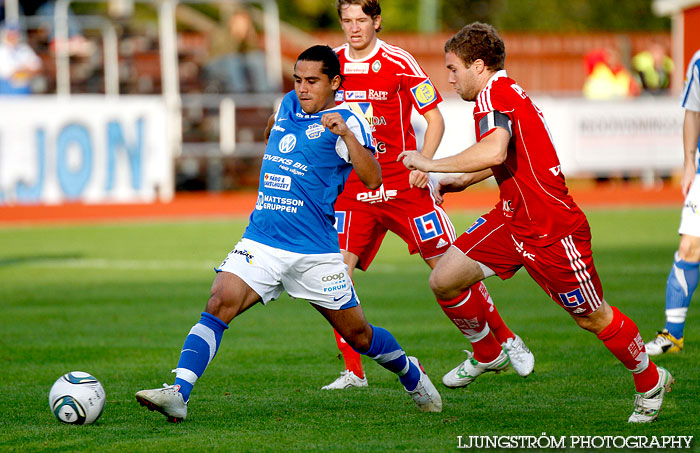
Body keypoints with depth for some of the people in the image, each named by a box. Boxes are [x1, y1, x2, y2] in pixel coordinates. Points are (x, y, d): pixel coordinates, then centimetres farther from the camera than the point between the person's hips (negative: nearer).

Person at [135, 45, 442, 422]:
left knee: (358, 335, 9)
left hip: (315, 253, -4)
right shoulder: (288, 105, 13)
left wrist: (345, 134, -29)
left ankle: (412, 376, 37)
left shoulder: (344, 122, -6)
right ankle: (178, 393, -28)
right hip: (260, 243, 4)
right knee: (218, 306, -19)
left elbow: (372, 179, -20)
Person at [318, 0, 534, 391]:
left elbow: (435, 118, -2)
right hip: (353, 189, 3)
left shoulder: (399, 63, -7)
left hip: (403, 184, -3)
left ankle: (505, 341, 18)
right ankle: (353, 371, -2)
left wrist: (423, 162, -16)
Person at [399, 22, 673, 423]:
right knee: (445, 281, -2)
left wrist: (431, 164, -29)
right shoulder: (509, 94, 11)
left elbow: (494, 151, -38)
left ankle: (651, 382, 26)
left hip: (553, 231, -9)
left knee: (592, 318, 5)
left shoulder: (493, 95, -19)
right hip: (512, 220, 9)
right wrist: (464, 180, 31)